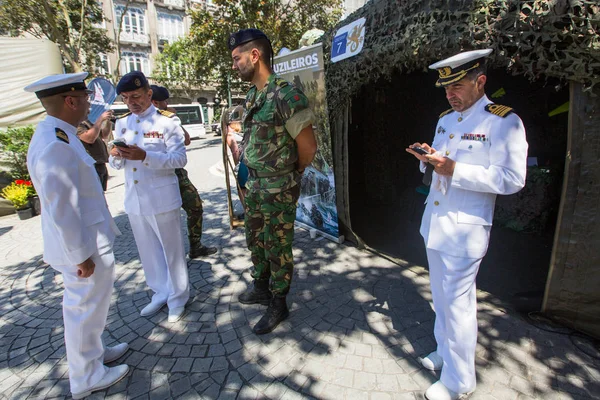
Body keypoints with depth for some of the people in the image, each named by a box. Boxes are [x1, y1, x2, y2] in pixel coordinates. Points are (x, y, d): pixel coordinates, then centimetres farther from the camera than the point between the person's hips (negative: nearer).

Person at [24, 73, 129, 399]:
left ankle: (92, 351, 47)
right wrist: (81, 256, -19)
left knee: (83, 305, 25)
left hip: (85, 241, 9)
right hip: (83, 246, -9)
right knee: (85, 308, 9)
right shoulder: (55, 145, -25)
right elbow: (60, 209, -26)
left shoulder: (57, 135, 6)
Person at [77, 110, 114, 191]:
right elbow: (90, 138, -26)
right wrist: (100, 119, -20)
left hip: (101, 165, 9)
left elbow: (104, 135, 22)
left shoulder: (87, 121, 17)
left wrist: (108, 120, 6)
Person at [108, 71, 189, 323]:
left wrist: (145, 156, -24)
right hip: (134, 200, 6)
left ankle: (178, 297, 24)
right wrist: (116, 156, -10)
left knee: (172, 250, 6)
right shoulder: (121, 123, 11)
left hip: (162, 199, -5)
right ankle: (161, 293, 34)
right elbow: (117, 164, 14)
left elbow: (180, 159, -13)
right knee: (148, 250, 16)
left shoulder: (167, 121, -5)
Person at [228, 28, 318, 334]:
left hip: (278, 189, -8)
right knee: (255, 241, 20)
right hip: (253, 184, 8)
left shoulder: (286, 95, -18)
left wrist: (292, 175, 1)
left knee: (277, 248, 5)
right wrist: (253, 175, 10)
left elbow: (308, 146, -14)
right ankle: (261, 288, 42)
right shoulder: (251, 96, 8)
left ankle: (278, 305, 25)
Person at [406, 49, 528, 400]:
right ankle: (445, 353, 41)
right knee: (441, 297, 20)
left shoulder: (504, 121, -10)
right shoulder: (446, 119, 13)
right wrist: (428, 157, -2)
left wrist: (454, 169, -24)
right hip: (435, 223, 8)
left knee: (457, 302, 3)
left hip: (465, 229, -7)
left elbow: (512, 179, -17)